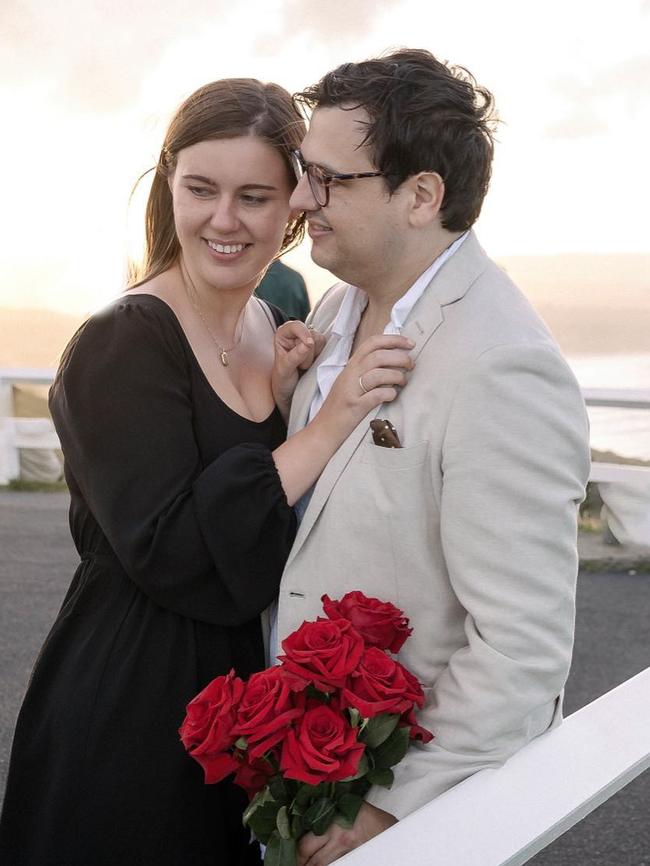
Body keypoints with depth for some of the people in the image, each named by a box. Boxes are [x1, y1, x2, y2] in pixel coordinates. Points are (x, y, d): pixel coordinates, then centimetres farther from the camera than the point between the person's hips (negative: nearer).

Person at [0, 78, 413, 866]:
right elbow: (172, 557, -26)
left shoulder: (279, 329, 3)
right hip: (130, 718, -6)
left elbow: (285, 518, 7)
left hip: (257, 700, 7)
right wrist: (329, 425, -26)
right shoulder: (121, 344, -17)